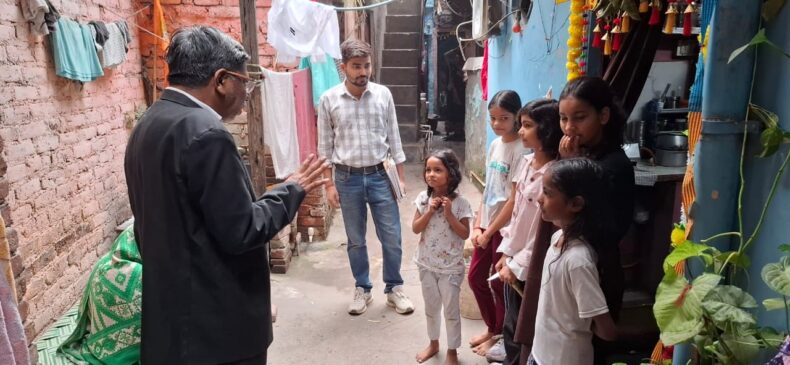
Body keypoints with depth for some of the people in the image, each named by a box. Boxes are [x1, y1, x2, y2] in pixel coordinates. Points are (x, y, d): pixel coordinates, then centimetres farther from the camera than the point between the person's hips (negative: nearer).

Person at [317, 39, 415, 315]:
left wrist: (401, 176, 3)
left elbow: (393, 138, 4)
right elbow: (325, 146, -1)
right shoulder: (328, 100, -5)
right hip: (348, 178, -1)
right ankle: (362, 289, 30)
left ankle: (394, 289, 26)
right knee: (356, 240, 12)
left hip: (380, 176, 1)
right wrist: (329, 184, -3)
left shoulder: (383, 94, -2)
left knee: (392, 238, 6)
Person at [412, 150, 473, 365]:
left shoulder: (459, 203, -14)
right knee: (431, 307, 20)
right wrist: (430, 211, -20)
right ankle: (433, 343, 41)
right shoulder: (424, 198, -6)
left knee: (451, 310, 10)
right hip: (427, 264, 3)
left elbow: (465, 234, -13)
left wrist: (448, 214, -23)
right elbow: (415, 228, -6)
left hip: (451, 267, -3)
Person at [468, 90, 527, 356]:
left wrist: (489, 231, -13)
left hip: (505, 228, -8)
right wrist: (477, 225, 5)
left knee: (499, 283, 7)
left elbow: (513, 200, -19)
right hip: (487, 225, 8)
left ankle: (501, 336, 30)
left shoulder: (520, 151, -18)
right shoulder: (495, 145, 6)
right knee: (475, 277, 15)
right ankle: (491, 328, 36)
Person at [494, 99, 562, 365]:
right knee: (511, 324, 20)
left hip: (530, 265, -7)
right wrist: (506, 253, 9)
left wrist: (518, 265, -14)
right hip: (514, 259, 7)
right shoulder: (526, 162, 3)